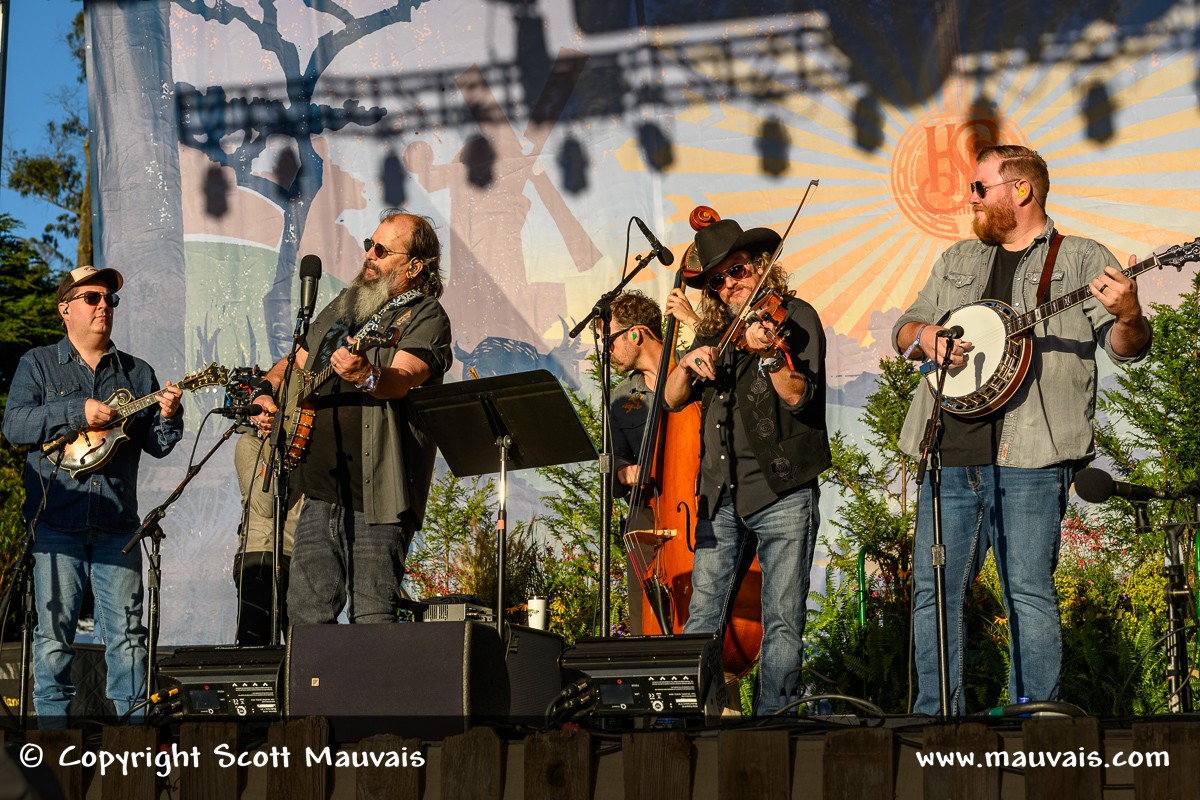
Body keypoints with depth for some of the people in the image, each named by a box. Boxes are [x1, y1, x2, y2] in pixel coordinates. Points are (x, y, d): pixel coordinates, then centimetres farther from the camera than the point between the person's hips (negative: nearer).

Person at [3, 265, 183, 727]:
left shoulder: (137, 373, 15)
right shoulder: (38, 364, 8)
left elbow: (155, 445, 11)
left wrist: (168, 418, -11)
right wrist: (80, 412, -16)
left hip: (117, 525, 2)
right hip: (56, 522, -2)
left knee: (128, 634, 1)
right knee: (54, 634, -1)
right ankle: (53, 726, 7)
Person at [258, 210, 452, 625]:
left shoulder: (427, 318, -4)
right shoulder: (346, 303, 19)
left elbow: (400, 380, -23)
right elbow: (297, 362, 31)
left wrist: (366, 376, -44)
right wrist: (267, 392, 11)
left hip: (374, 495, -7)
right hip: (321, 488, 7)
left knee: (372, 619, -7)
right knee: (306, 614, 7)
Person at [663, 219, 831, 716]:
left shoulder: (796, 318, 0)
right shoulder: (716, 333, 16)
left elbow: (799, 396, -12)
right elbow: (673, 400, 12)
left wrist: (769, 354, -28)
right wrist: (689, 364, -8)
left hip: (783, 493, -5)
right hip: (721, 497, 5)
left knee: (783, 623, -3)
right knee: (702, 620, 3)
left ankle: (773, 716, 3)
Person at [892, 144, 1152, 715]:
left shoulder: (1082, 260, 6)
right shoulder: (957, 260, 23)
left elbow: (1126, 347, -1)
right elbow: (904, 329, 23)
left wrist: (1128, 316, -24)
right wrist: (925, 336, 0)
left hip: (1030, 455, -5)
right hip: (950, 451, 5)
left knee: (1029, 593, -6)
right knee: (933, 590, 3)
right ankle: (937, 719, 11)